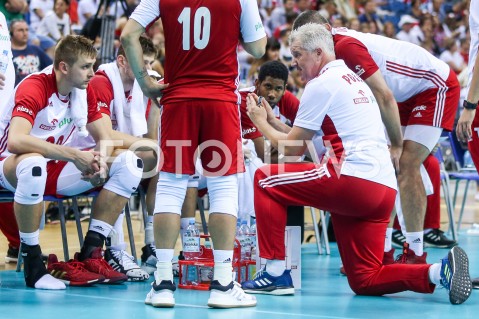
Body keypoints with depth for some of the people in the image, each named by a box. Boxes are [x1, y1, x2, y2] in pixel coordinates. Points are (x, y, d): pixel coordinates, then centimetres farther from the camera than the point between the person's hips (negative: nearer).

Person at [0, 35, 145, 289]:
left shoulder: (84, 91, 2)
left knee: (129, 163, -7)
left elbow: (104, 137, 10)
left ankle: (89, 255, -12)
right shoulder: (34, 87, -21)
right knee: (33, 164, -45)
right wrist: (73, 155, -35)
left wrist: (101, 161, -16)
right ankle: (33, 265, -30)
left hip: (57, 170, 8)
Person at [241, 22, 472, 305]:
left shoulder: (321, 83, -1)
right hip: (384, 189, 9)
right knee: (365, 281, 9)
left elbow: (291, 149, 3)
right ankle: (440, 271, -9)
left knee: (265, 180, 4)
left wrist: (260, 121, 18)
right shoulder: (353, 79, 26)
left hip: (353, 180, -9)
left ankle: (275, 274, 0)